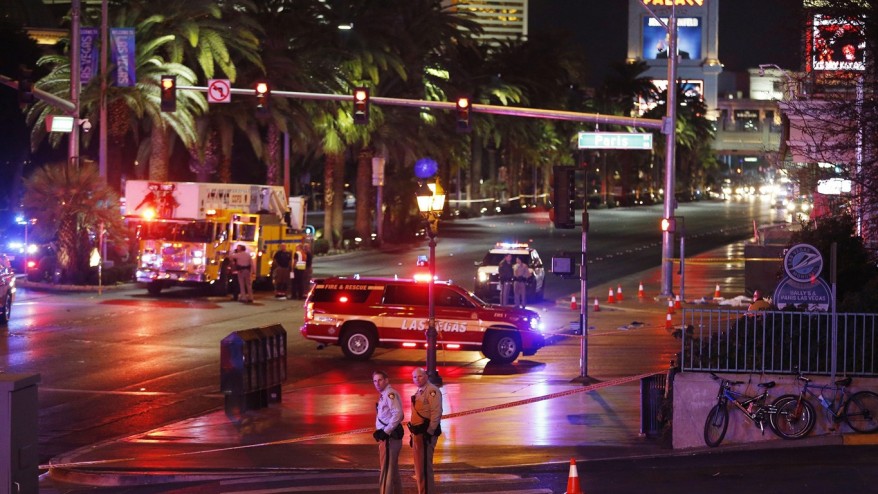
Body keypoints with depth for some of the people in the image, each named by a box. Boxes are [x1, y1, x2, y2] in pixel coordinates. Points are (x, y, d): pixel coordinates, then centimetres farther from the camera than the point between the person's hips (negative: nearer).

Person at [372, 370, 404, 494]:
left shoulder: (390, 394, -14)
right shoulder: (383, 395, 17)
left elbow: (398, 414, -24)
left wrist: (386, 432, -22)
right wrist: (380, 432, 12)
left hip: (390, 436, -11)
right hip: (386, 436, 11)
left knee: (386, 471, -11)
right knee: (393, 470, 18)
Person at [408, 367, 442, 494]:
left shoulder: (432, 391, -11)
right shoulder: (418, 393, 19)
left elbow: (436, 413, -20)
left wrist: (429, 432, -24)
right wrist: (413, 434, 20)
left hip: (426, 433, -10)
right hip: (417, 433, 10)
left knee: (424, 465, -11)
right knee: (419, 465, 14)